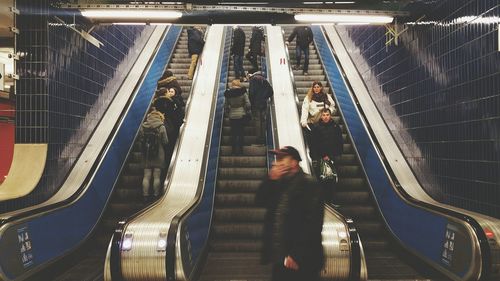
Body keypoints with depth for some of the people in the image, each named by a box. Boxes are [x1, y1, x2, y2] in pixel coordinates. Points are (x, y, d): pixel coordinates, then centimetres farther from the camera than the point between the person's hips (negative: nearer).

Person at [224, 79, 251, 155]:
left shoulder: (228, 94, -1)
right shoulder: (243, 93, -6)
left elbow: (226, 106, 3)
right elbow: (248, 104, -8)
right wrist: (248, 112, 7)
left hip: (232, 115, 1)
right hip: (241, 115, -1)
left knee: (233, 134, 9)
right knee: (240, 133, 6)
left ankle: (234, 150, 11)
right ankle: (240, 151, 6)